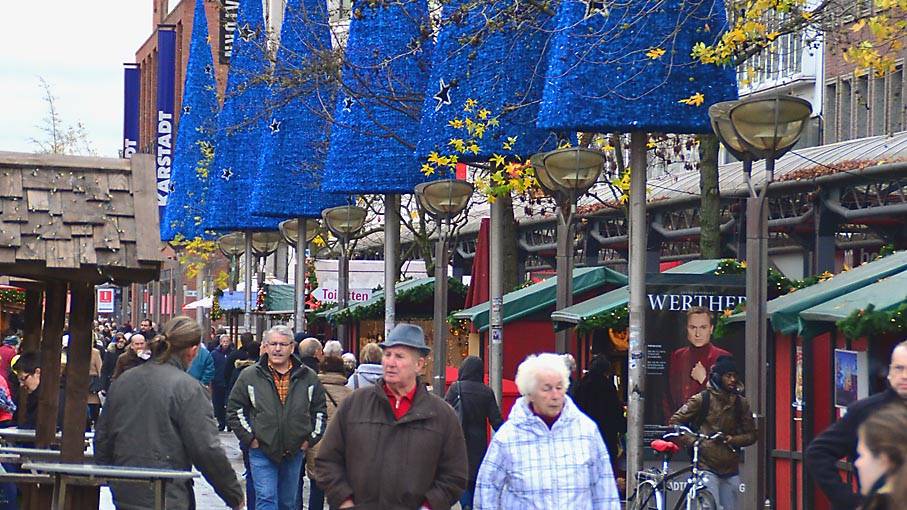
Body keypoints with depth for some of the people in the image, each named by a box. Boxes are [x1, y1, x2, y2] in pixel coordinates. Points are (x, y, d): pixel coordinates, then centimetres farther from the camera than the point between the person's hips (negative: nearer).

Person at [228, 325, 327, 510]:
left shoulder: (308, 377, 4)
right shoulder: (249, 376, -2)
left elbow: (320, 410, 14)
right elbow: (234, 409, 2)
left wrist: (311, 439, 5)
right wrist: (249, 438, -4)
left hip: (294, 452, 3)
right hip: (261, 452, -3)